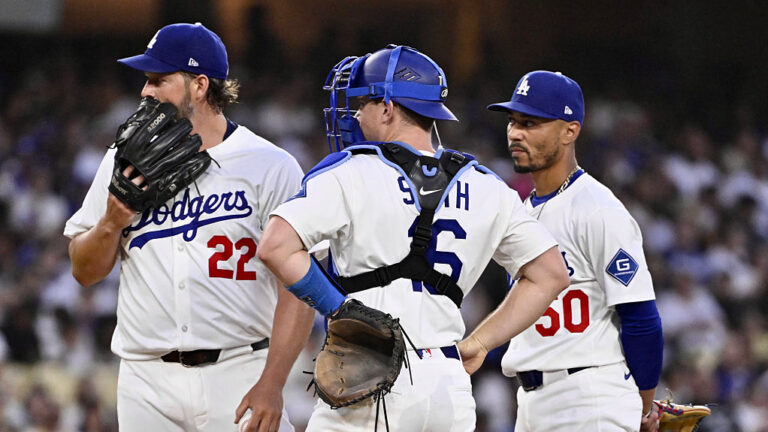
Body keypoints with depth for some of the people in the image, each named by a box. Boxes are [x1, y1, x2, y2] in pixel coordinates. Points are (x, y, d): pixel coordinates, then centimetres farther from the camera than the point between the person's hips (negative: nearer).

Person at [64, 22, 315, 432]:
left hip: (239, 378, -4)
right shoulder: (125, 161, 12)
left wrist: (271, 385, -17)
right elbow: (84, 271, 15)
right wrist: (111, 223, -7)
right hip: (147, 381, 4)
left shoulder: (271, 167, -2)